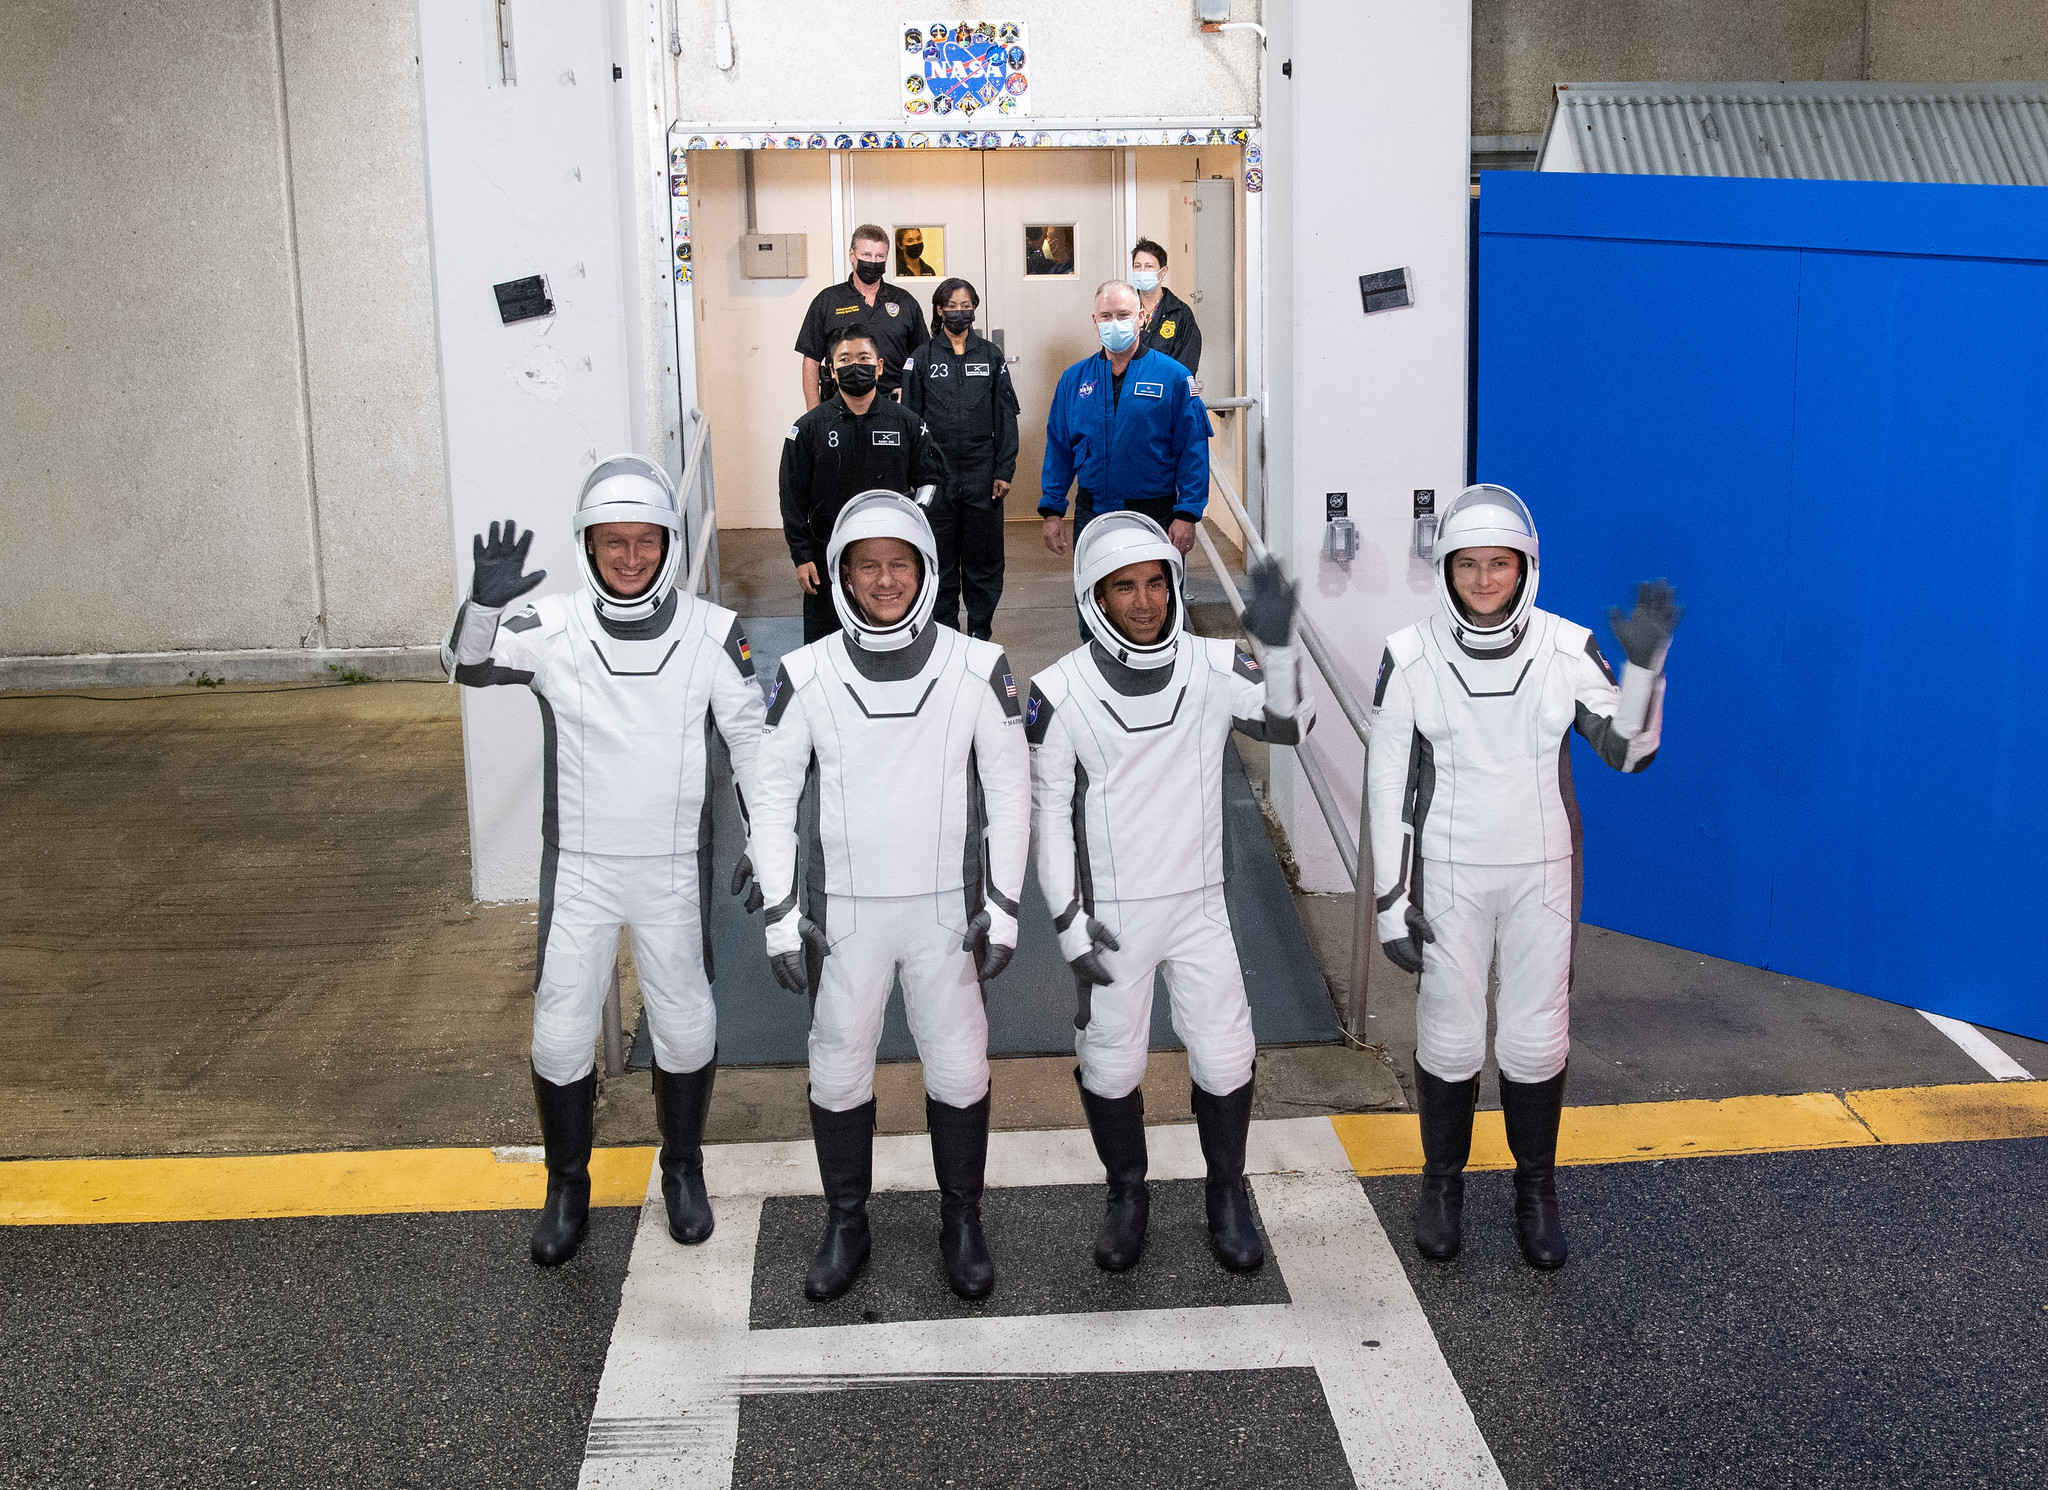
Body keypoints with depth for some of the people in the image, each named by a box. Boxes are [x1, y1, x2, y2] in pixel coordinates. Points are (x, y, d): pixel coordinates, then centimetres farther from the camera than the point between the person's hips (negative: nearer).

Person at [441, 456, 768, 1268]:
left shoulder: (713, 634, -8)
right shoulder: (555, 628, -9)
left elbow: (752, 742, 0)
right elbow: (468, 665, -20)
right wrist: (485, 602, -40)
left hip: (675, 869, 0)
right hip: (578, 869, 0)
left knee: (686, 1026, 11)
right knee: (560, 1033, 4)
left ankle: (682, 1168, 35)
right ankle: (567, 1186, 26)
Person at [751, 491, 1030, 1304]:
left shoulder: (978, 669, -7)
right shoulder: (805, 675, -7)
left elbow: (1009, 792, 0)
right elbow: (773, 796, 0)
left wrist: (1002, 907, -4)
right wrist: (781, 917, -4)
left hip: (947, 911, 0)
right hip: (844, 913, 0)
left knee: (959, 1071, 7)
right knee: (838, 1072, 10)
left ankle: (962, 1224, 28)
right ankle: (845, 1227, 29)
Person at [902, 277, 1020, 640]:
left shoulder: (990, 355, 6)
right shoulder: (922, 358, 4)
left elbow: (1005, 415, 5)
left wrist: (1004, 470, -1)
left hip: (982, 473, 1)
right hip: (936, 472, 0)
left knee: (984, 557, 5)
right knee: (940, 559, 4)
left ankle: (980, 634, 16)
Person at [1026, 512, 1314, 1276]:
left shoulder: (1214, 668, -8)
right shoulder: (1060, 692, -13)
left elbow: (1289, 725, -19)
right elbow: (1050, 814, -7)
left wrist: (1277, 646, -35)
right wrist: (1070, 925, -8)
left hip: (1200, 905, 1)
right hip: (1110, 916, -1)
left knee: (1224, 1061, 7)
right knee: (1109, 1067, 10)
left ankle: (1227, 1194, 30)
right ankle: (1127, 1195, 34)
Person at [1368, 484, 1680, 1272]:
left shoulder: (1566, 650, -7)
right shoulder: (1410, 659, -10)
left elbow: (1628, 751, -6)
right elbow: (1388, 785, -5)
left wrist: (1646, 664, -21)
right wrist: (1392, 902, -6)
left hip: (1541, 875, 1)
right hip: (1448, 879, -1)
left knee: (1537, 1041, 7)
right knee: (1448, 1038, 8)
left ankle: (1536, 1192, 27)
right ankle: (1443, 1183, 30)